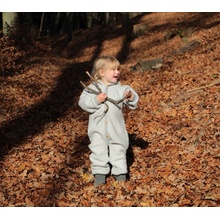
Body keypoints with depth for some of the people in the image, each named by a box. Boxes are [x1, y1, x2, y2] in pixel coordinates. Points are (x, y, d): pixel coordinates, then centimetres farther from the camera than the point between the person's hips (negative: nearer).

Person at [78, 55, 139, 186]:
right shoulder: (93, 88, -5)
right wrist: (96, 100, -25)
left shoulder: (121, 88, -3)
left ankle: (120, 173, 23)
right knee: (98, 152, 7)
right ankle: (100, 174, 20)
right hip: (98, 128, 0)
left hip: (116, 129, 1)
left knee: (118, 151, 11)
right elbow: (83, 103, -11)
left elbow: (133, 103, -6)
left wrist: (131, 97, -28)